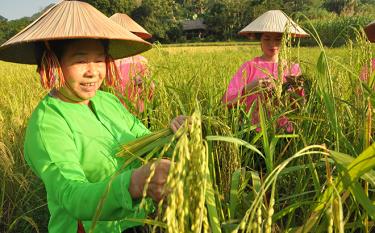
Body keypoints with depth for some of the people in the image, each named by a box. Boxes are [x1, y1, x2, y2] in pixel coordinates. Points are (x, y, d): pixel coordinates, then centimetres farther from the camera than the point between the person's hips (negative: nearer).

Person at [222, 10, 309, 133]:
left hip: (287, 131, 2)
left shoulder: (293, 68, 7)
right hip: (257, 131, -2)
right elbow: (226, 102, -10)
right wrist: (249, 87, -24)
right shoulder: (250, 66, -1)